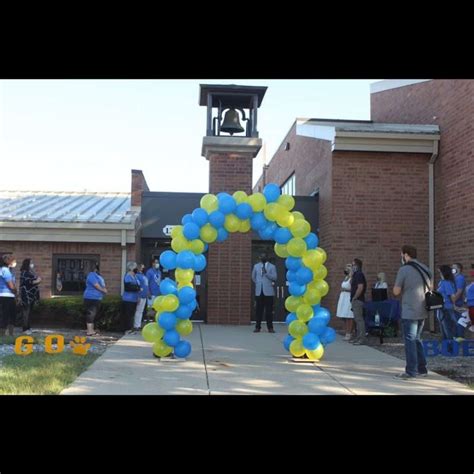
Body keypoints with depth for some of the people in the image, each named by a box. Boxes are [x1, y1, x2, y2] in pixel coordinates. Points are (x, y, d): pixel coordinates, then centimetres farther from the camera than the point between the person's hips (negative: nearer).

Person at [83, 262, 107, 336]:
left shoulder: (98, 276, 19)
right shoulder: (92, 275, -12)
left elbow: (102, 285, 18)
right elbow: (97, 286, -17)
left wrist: (104, 289, -3)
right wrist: (103, 290, -4)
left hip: (97, 298, 10)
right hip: (91, 298, -10)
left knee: (93, 314, 12)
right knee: (91, 314, -10)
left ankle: (91, 330, 18)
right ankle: (89, 331, -11)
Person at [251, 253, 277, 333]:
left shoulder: (272, 266, 3)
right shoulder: (256, 266, 13)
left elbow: (274, 278, -6)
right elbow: (253, 277, 23)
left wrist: (266, 273, -17)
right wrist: (258, 283, 12)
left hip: (268, 291, -2)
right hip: (259, 291, 2)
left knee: (269, 310, -2)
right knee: (259, 310, 2)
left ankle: (270, 327, 4)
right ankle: (257, 327, 7)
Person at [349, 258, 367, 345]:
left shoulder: (359, 275, -15)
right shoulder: (356, 275, 16)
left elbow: (360, 288, -24)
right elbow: (352, 285, 21)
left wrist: (354, 298, -18)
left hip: (357, 300, -11)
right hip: (355, 301, 11)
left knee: (359, 319, -10)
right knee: (357, 319, 14)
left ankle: (363, 338, -9)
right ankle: (358, 337, 20)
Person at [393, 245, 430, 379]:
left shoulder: (404, 269, -12)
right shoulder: (425, 268, 11)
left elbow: (396, 291, -10)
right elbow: (431, 287, 22)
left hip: (409, 312, -7)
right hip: (422, 311, 7)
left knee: (410, 340, -3)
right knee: (417, 339, 17)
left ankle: (411, 372, -2)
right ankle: (422, 369, 21)